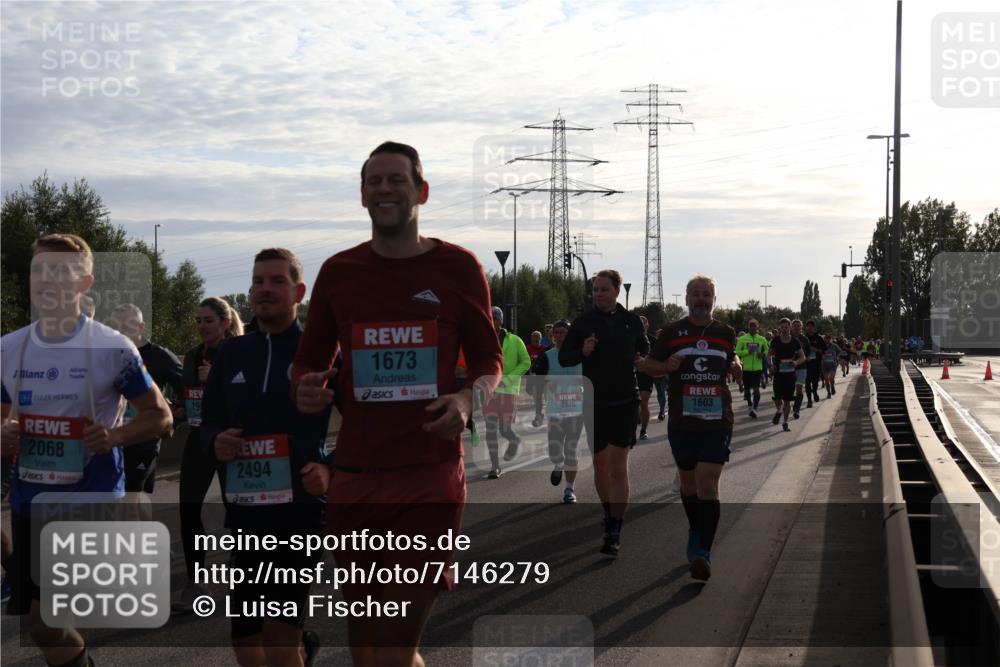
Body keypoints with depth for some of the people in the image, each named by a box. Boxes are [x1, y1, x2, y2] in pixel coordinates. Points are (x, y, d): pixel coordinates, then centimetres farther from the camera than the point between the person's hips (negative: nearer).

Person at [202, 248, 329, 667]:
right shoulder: (230, 354, 12)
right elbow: (209, 421, 20)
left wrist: (330, 468, -17)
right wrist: (216, 441, -2)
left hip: (303, 507, -5)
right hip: (245, 510, 5)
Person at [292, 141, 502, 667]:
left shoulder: (458, 267, 3)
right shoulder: (338, 272, 8)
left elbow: (489, 358, 10)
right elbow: (309, 361, 17)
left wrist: (469, 399, -12)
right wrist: (306, 389, -7)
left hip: (432, 478, -3)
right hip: (355, 477, 3)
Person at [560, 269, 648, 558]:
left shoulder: (631, 321, 3)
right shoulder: (583, 322, 2)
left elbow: (645, 350, 19)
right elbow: (563, 357, 4)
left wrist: (639, 359, -3)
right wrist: (582, 352, -15)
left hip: (625, 402, -1)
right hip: (594, 401, 2)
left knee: (618, 467, -9)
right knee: (600, 464, 11)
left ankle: (614, 534, -11)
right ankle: (610, 515, 34)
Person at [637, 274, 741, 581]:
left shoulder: (725, 333, 7)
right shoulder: (672, 332, 2)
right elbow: (648, 364, 9)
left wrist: (736, 367, 2)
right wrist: (666, 366, -11)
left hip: (717, 421, -1)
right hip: (681, 422, 1)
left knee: (707, 486, -13)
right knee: (688, 482, 16)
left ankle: (702, 553, -13)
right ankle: (696, 532, 41)